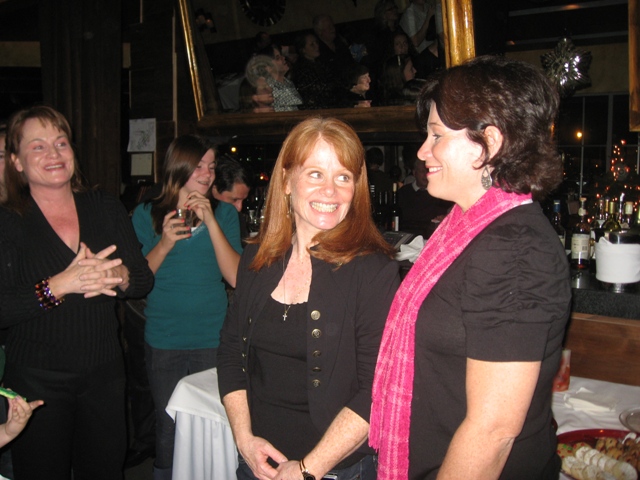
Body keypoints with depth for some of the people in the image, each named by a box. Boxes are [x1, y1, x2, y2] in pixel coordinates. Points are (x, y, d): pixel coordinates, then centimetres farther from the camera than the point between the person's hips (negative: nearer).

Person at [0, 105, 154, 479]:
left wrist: (118, 276, -20)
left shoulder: (107, 209, 3)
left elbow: (145, 279, 1)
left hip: (106, 375, 3)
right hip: (37, 381, -3)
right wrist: (59, 285, -28)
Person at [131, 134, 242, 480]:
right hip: (164, 342, 0)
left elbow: (235, 277, -9)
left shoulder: (224, 213, 2)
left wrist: (210, 222, -15)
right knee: (167, 428, 10)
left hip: (214, 338, 0)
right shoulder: (146, 214, 2)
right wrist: (164, 245, -16)